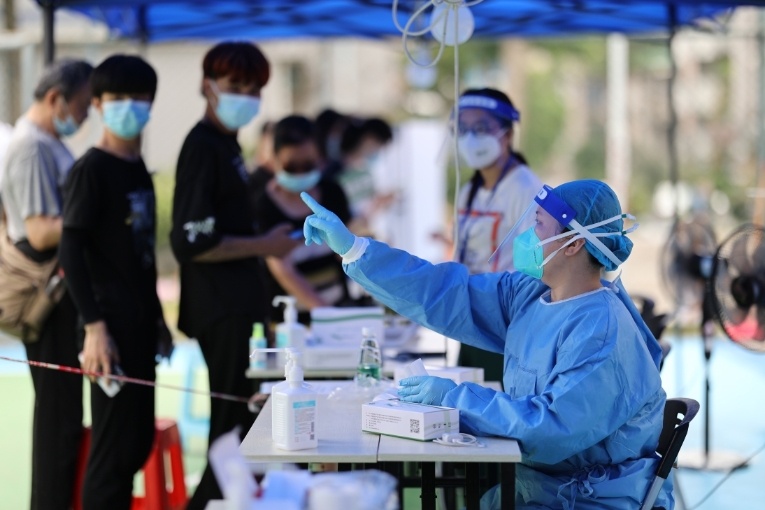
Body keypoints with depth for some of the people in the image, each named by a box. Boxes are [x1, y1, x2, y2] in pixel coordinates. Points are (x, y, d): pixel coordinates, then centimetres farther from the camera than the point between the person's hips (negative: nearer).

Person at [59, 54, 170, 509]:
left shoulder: (139, 170, 13)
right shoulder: (91, 170, -11)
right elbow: (71, 252, -16)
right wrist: (94, 327, -23)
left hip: (139, 322, 9)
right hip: (111, 325, -8)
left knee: (138, 441, 12)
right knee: (115, 444, -7)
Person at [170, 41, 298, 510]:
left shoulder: (226, 144, 15)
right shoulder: (204, 147, -14)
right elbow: (191, 242, -21)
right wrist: (263, 246, -15)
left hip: (235, 307, 10)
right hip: (219, 309, -10)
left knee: (237, 422, 14)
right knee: (234, 424, -8)